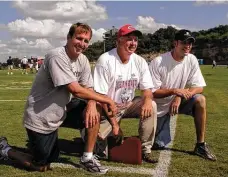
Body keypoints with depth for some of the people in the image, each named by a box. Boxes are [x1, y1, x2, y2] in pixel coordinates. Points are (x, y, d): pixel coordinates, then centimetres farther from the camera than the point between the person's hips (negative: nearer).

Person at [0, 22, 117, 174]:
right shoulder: (57, 57, -25)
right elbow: (75, 90, -31)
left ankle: (87, 158, 2)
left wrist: (92, 103, -23)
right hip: (40, 119, -7)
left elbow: (88, 89, 1)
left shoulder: (83, 60, -1)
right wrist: (107, 99, -23)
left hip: (57, 115, 7)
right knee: (42, 167, 4)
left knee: (96, 110, -10)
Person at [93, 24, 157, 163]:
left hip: (129, 104, 4)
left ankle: (145, 150, -11)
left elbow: (147, 88, -1)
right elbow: (100, 96, -20)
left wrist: (147, 100, -28)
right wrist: (114, 123, -23)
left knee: (151, 106, -22)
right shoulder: (105, 60, -19)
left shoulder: (140, 61, -4)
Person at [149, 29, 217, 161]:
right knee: (159, 144, -1)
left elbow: (199, 87, -11)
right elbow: (152, 92, -20)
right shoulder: (158, 62, -22)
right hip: (160, 107, -3)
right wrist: (174, 91, -34)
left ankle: (201, 145, -14)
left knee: (200, 100, -27)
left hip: (179, 101, 3)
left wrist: (180, 97, -28)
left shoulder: (192, 60, -10)